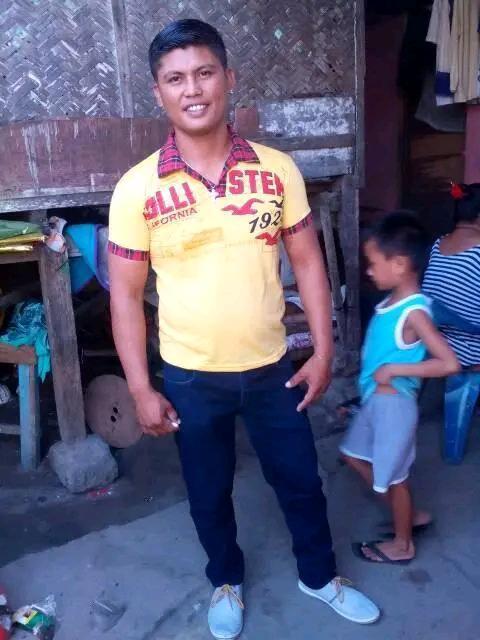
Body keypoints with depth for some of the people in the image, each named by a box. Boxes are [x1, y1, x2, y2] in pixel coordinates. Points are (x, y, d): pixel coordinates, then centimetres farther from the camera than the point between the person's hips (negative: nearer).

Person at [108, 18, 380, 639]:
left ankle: (320, 576, 48)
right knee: (209, 494, 19)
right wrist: (141, 390, -7)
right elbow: (125, 294, -6)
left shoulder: (278, 170, -7)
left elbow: (307, 262, 1)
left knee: (300, 481, 19)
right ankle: (226, 581, 49)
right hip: (191, 378, -1)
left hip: (272, 368, 2)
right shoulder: (137, 189, -11)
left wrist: (323, 353, -2)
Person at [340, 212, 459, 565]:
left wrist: (394, 370, -26)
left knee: (394, 476, 10)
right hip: (374, 400, 10)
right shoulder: (392, 301, 2)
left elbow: (450, 363, -29)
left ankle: (402, 544, 34)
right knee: (355, 456, 24)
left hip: (393, 404, -10)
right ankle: (408, 515, 39)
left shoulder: (413, 312, -24)